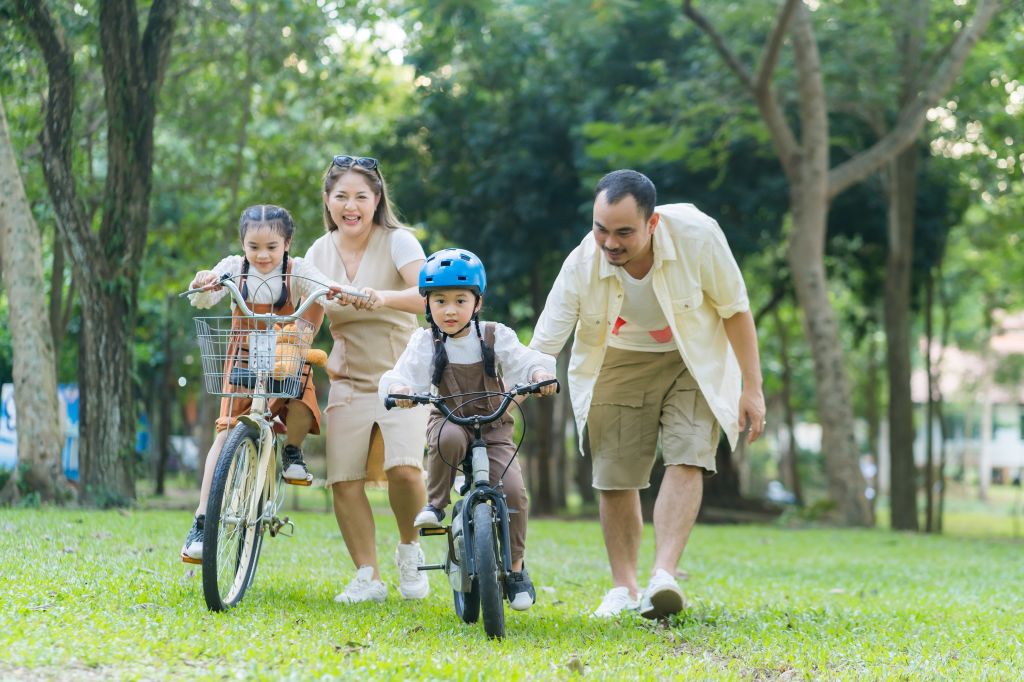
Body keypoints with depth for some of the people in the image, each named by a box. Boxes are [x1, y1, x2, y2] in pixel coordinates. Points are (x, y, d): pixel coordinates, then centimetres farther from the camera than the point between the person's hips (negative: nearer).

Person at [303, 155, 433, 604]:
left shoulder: (397, 241, -9)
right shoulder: (320, 252, 5)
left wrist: (384, 297, -43)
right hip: (350, 381, 4)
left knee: (404, 467, -23)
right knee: (343, 481, -7)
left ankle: (409, 550, 5)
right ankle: (367, 577, 7)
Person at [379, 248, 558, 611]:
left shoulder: (495, 336, -4)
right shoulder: (426, 343, -4)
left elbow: (522, 359, -16)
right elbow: (405, 372, -17)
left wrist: (540, 372, -38)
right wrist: (397, 387, -41)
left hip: (494, 428, 0)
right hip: (449, 420, 0)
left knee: (513, 490, -19)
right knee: (448, 437, -39)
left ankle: (516, 569, -2)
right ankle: (436, 503, -14)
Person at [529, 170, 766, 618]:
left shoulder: (697, 236, -30)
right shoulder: (581, 266, -28)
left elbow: (735, 309, -14)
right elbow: (541, 349, -23)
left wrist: (752, 389, -13)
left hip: (695, 360, -1)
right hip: (620, 363, 1)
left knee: (686, 459, -19)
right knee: (615, 475, -2)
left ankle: (664, 577, -27)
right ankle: (623, 588, 14)